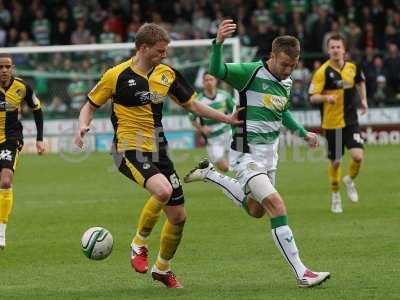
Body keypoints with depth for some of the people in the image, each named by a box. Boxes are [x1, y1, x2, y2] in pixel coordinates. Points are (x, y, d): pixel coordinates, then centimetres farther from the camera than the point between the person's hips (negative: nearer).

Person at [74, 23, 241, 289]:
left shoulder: (167, 74, 6)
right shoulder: (117, 75, -7)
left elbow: (192, 104, 16)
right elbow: (90, 106, 3)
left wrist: (226, 118, 8)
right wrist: (83, 127, -17)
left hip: (158, 151, 6)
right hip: (130, 150, -6)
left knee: (179, 217, 6)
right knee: (163, 190, -33)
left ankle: (163, 268, 31)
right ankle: (139, 243, -9)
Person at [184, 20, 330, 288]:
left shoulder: (286, 82, 6)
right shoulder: (252, 73, -17)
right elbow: (216, 70, -32)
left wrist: (303, 133, 29)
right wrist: (218, 42, -48)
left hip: (269, 154, 9)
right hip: (247, 154, -9)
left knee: (256, 210, 22)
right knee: (277, 206, -19)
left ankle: (211, 175, 36)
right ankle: (301, 273, -17)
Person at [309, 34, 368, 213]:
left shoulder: (352, 67, 2)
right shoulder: (323, 72, -12)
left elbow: (360, 81, 25)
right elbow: (312, 97, -15)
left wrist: (363, 100, 18)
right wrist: (326, 98, -33)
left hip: (351, 121, 3)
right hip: (332, 123, -3)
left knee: (358, 156, -13)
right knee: (335, 162, 6)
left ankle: (349, 180, 19)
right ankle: (335, 195, 29)